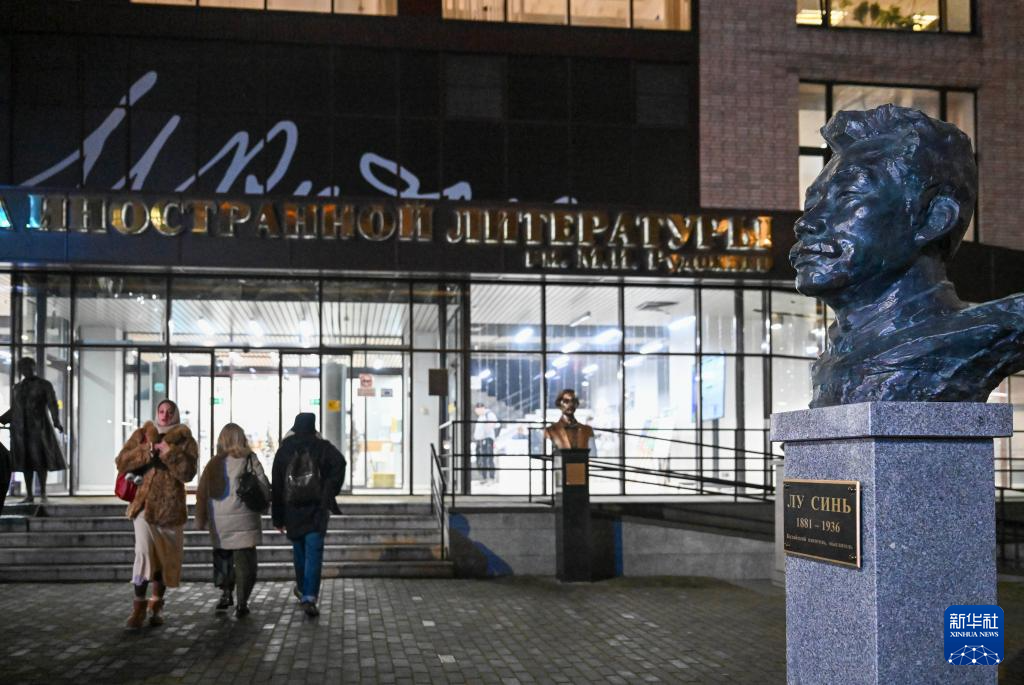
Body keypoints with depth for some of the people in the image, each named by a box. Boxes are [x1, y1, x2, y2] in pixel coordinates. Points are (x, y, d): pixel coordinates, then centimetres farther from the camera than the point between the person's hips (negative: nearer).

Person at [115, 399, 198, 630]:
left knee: (166, 558, 9)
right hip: (144, 504, -1)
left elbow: (188, 472, -9)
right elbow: (122, 463, -2)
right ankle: (138, 607, -9)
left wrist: (169, 452, -18)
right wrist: (148, 451, -13)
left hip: (171, 507, 1)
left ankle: (157, 606, 26)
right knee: (143, 553, -16)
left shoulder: (185, 441, 5)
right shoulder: (142, 435, 9)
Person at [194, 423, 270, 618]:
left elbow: (202, 493, 5)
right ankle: (242, 603, 0)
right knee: (244, 559, 3)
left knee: (222, 556, 20)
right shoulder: (250, 460, -5)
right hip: (244, 520, -2)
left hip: (219, 521, 2)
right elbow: (264, 488, -4)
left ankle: (226, 593, 13)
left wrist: (202, 521, 13)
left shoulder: (213, 464, 2)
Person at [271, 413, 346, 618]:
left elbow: (276, 485, 5)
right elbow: (339, 464, -20)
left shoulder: (284, 450, 5)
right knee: (314, 552, -4)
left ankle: (303, 589, 35)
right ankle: (309, 597, -14)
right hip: (317, 509, -3)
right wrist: (329, 494, -9)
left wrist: (278, 517, 10)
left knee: (299, 550, 19)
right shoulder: (323, 447, -1)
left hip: (292, 510, 3)